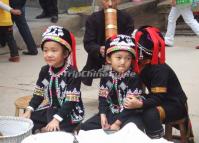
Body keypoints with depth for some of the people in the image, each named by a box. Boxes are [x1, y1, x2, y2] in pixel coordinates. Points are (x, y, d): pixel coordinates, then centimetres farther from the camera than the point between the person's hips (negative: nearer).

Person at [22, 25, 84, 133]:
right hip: (51, 109, 7)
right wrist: (29, 110, -6)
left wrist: (56, 119, -31)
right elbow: (38, 94, 8)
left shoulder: (72, 73, -19)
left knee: (56, 131, -30)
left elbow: (71, 101, -23)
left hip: (69, 112, -6)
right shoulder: (45, 71, 1)